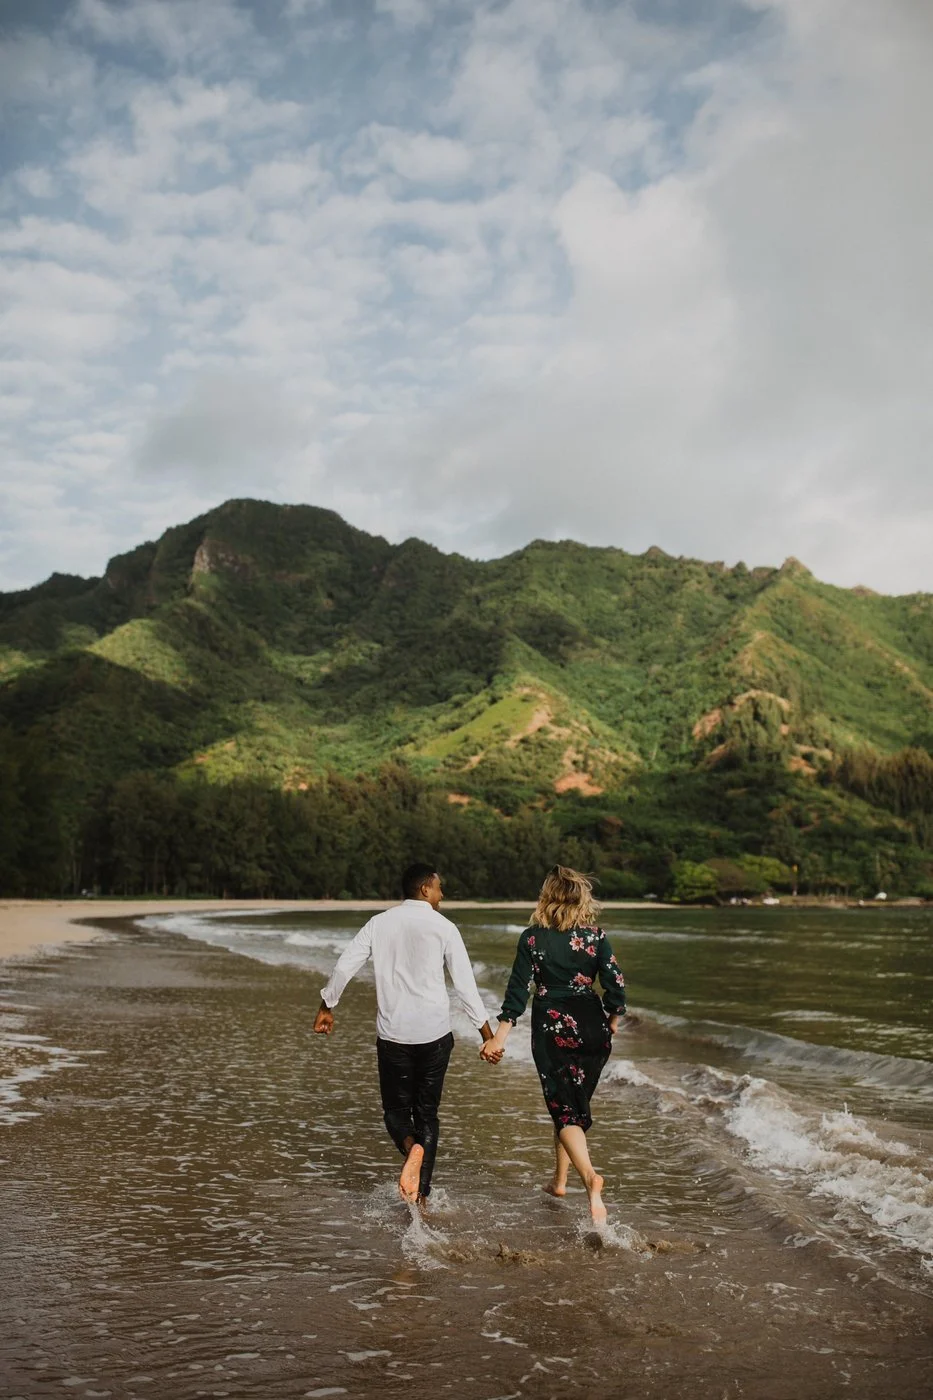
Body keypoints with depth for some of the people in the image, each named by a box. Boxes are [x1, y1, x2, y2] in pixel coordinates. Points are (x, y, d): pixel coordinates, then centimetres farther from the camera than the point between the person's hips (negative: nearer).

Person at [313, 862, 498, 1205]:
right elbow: (465, 983, -5)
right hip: (434, 1033, -1)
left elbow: (344, 966, 2)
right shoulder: (443, 927, -3)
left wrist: (327, 1006, 17)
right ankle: (421, 1197, 9)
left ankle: (411, 1147, -19)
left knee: (396, 1109, 14)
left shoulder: (379, 923, 3)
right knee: (426, 1113, 12)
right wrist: (487, 1031, 1)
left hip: (392, 1034, 1)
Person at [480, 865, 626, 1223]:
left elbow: (518, 989, -7)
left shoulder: (532, 938, -6)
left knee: (564, 1109, -1)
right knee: (577, 1105, 19)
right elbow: (616, 984, -5)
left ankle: (589, 1175, -25)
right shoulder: (595, 936, -2)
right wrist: (611, 1023, 13)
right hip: (591, 1026, 3)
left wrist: (500, 1037, -3)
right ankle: (559, 1180, 28)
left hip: (551, 1027, -2)